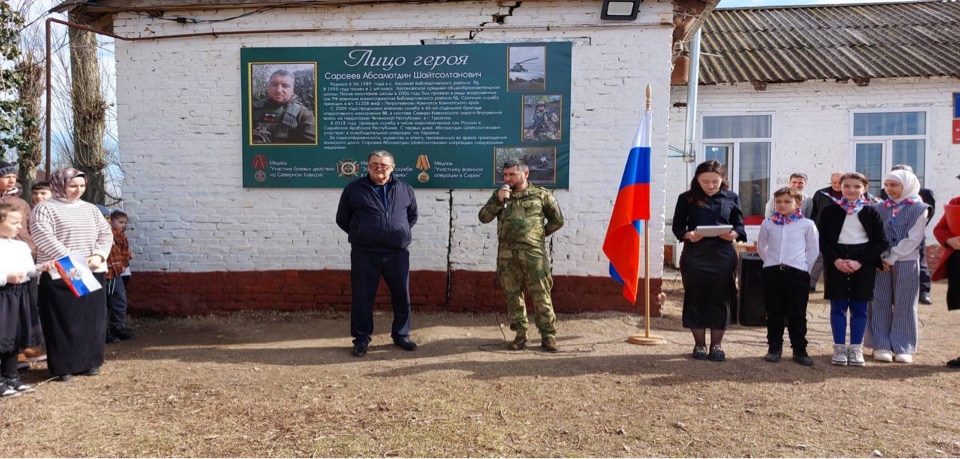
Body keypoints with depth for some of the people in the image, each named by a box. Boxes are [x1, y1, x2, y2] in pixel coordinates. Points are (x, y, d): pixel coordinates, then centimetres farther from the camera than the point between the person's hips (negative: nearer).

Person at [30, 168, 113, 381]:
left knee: (92, 319, 8)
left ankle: (90, 362, 19)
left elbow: (106, 234, 9)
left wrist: (99, 255, -9)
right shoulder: (44, 209, -3)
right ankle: (62, 366, 9)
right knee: (62, 321, -1)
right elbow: (45, 240, -14)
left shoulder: (90, 209, 14)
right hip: (58, 276, -5)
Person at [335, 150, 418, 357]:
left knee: (402, 295, 7)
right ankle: (361, 338, 17)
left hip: (397, 253, 2)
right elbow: (342, 219, 10)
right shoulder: (353, 189, 2)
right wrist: (359, 234, 7)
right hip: (364, 253, -2)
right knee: (362, 297, 4)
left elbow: (412, 215, 23)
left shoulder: (405, 189, 8)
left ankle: (401, 335, 23)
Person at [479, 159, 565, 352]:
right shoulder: (499, 195, 13)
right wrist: (498, 200, -8)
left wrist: (539, 234, 7)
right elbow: (483, 218, 4)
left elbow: (557, 220, 10)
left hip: (534, 252, -3)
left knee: (541, 295, -3)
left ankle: (548, 336, 6)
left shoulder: (541, 194, 5)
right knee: (513, 295, 6)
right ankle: (520, 335, 16)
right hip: (507, 254, 3)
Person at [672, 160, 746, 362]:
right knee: (695, 298, 5)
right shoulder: (687, 198, 3)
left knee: (720, 299, 5)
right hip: (694, 255, -1)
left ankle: (717, 344, 18)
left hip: (723, 256, 1)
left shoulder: (732, 198, 7)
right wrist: (687, 235, -18)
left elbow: (739, 225, 8)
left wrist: (734, 234, -14)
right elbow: (677, 226, 3)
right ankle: (699, 344, 17)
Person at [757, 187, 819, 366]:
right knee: (774, 312, 9)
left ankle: (800, 350, 13)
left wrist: (804, 267, 1)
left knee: (797, 314, 4)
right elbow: (761, 247, 17)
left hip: (797, 272, -2)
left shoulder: (807, 224, 1)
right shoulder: (767, 224, 6)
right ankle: (774, 347, 18)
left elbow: (813, 249, 6)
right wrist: (771, 263, 12)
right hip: (772, 272, 2)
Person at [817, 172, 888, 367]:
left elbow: (881, 241, -1)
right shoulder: (830, 211, 3)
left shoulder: (871, 212, 3)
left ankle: (856, 349, 14)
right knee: (838, 307, 3)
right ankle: (839, 348, 10)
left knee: (859, 307, 5)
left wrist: (860, 261, -12)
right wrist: (835, 260, -14)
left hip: (863, 264, 0)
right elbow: (822, 239, 0)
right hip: (836, 263, 0)